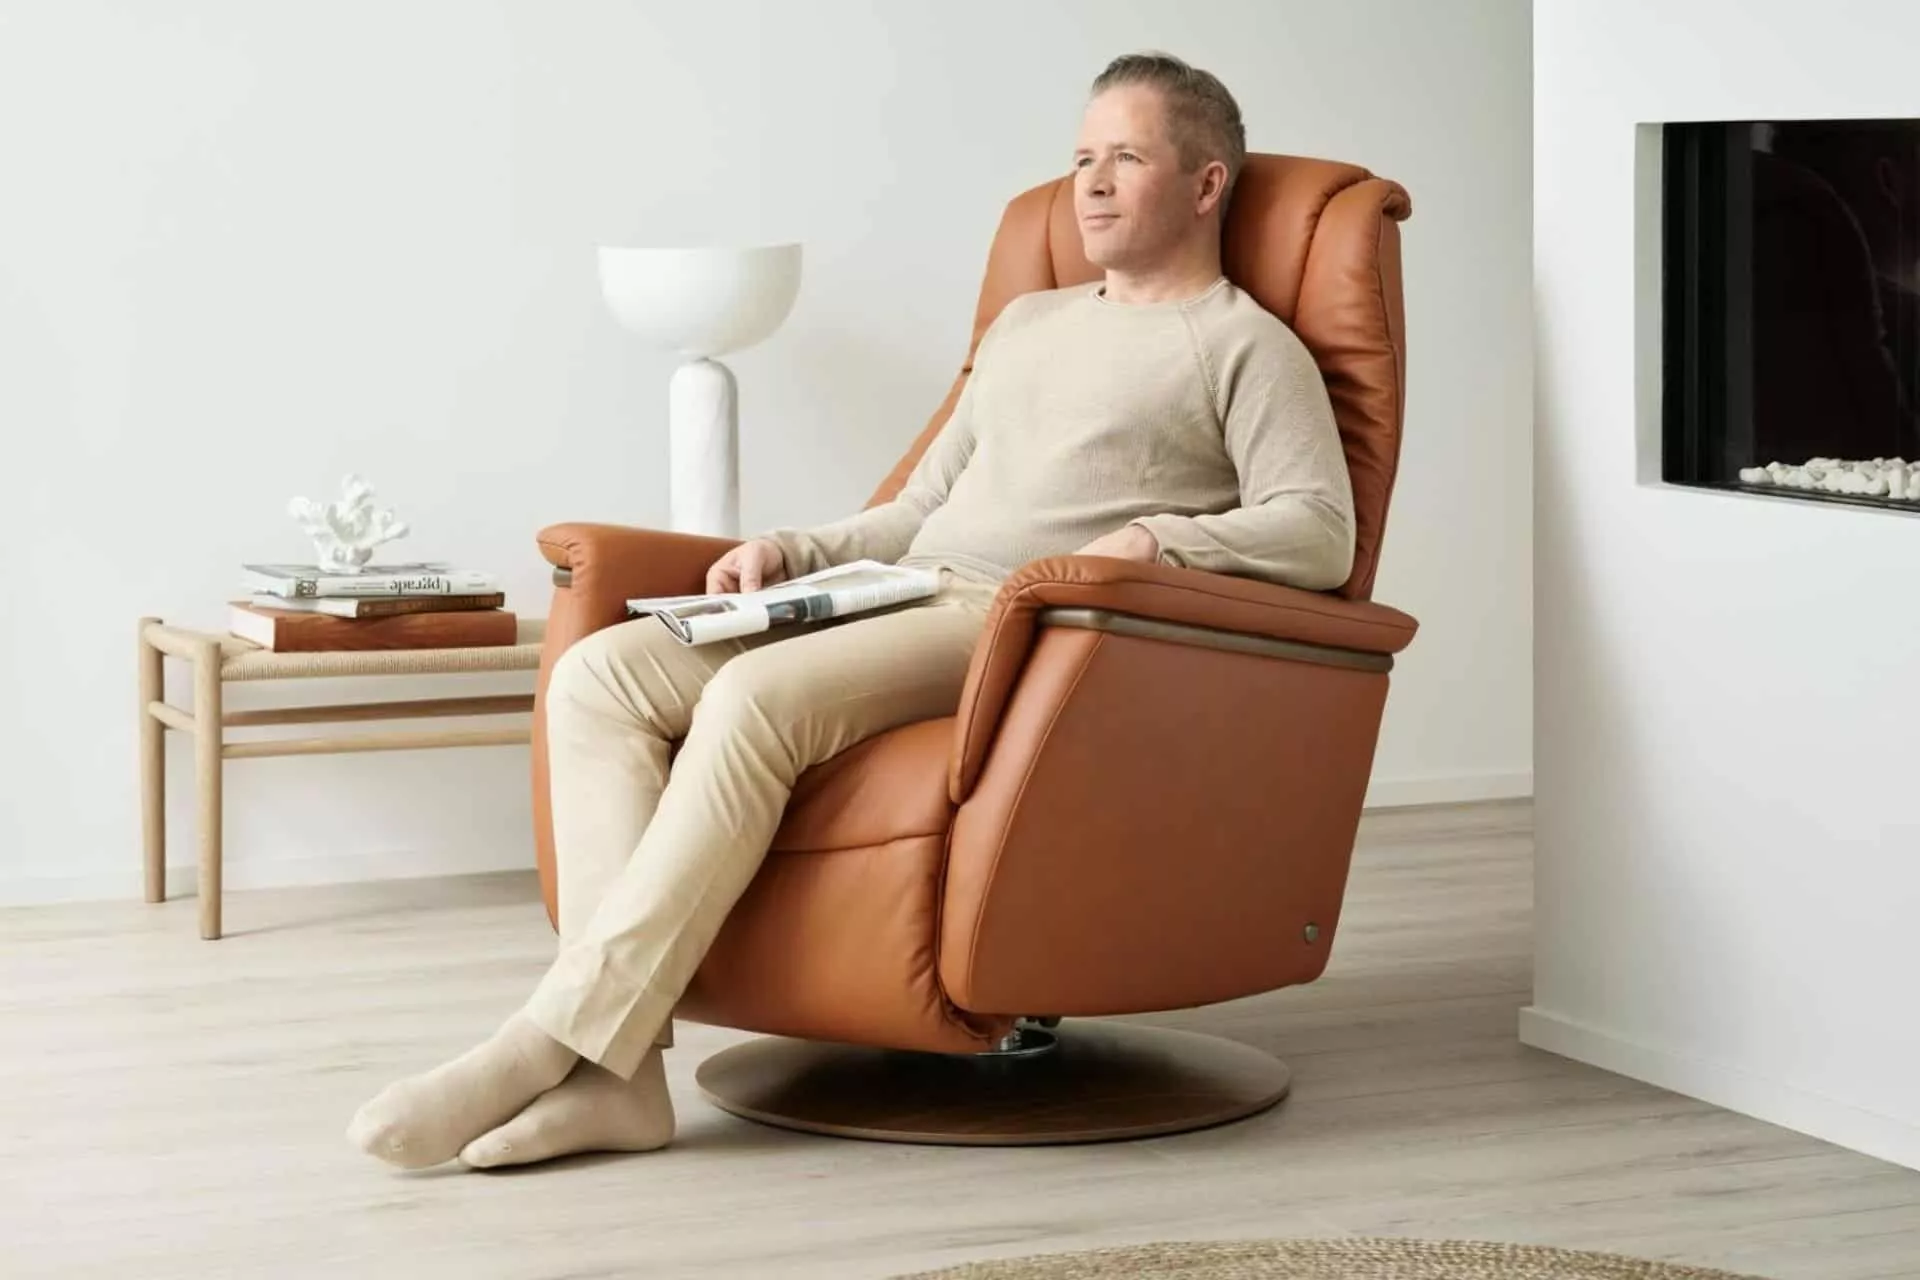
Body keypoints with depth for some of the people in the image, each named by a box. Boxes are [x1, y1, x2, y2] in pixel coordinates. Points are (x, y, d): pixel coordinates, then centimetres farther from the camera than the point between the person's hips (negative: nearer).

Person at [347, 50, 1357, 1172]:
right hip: (899, 604, 8)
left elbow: (1319, 534, -6)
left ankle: (545, 1046, -32)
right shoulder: (1027, 324, 32)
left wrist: (1157, 540, -21)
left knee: (755, 699, -34)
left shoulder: (1246, 346, 9)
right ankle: (618, 1071, -27)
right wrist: (792, 552, 13)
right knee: (600, 675, -16)